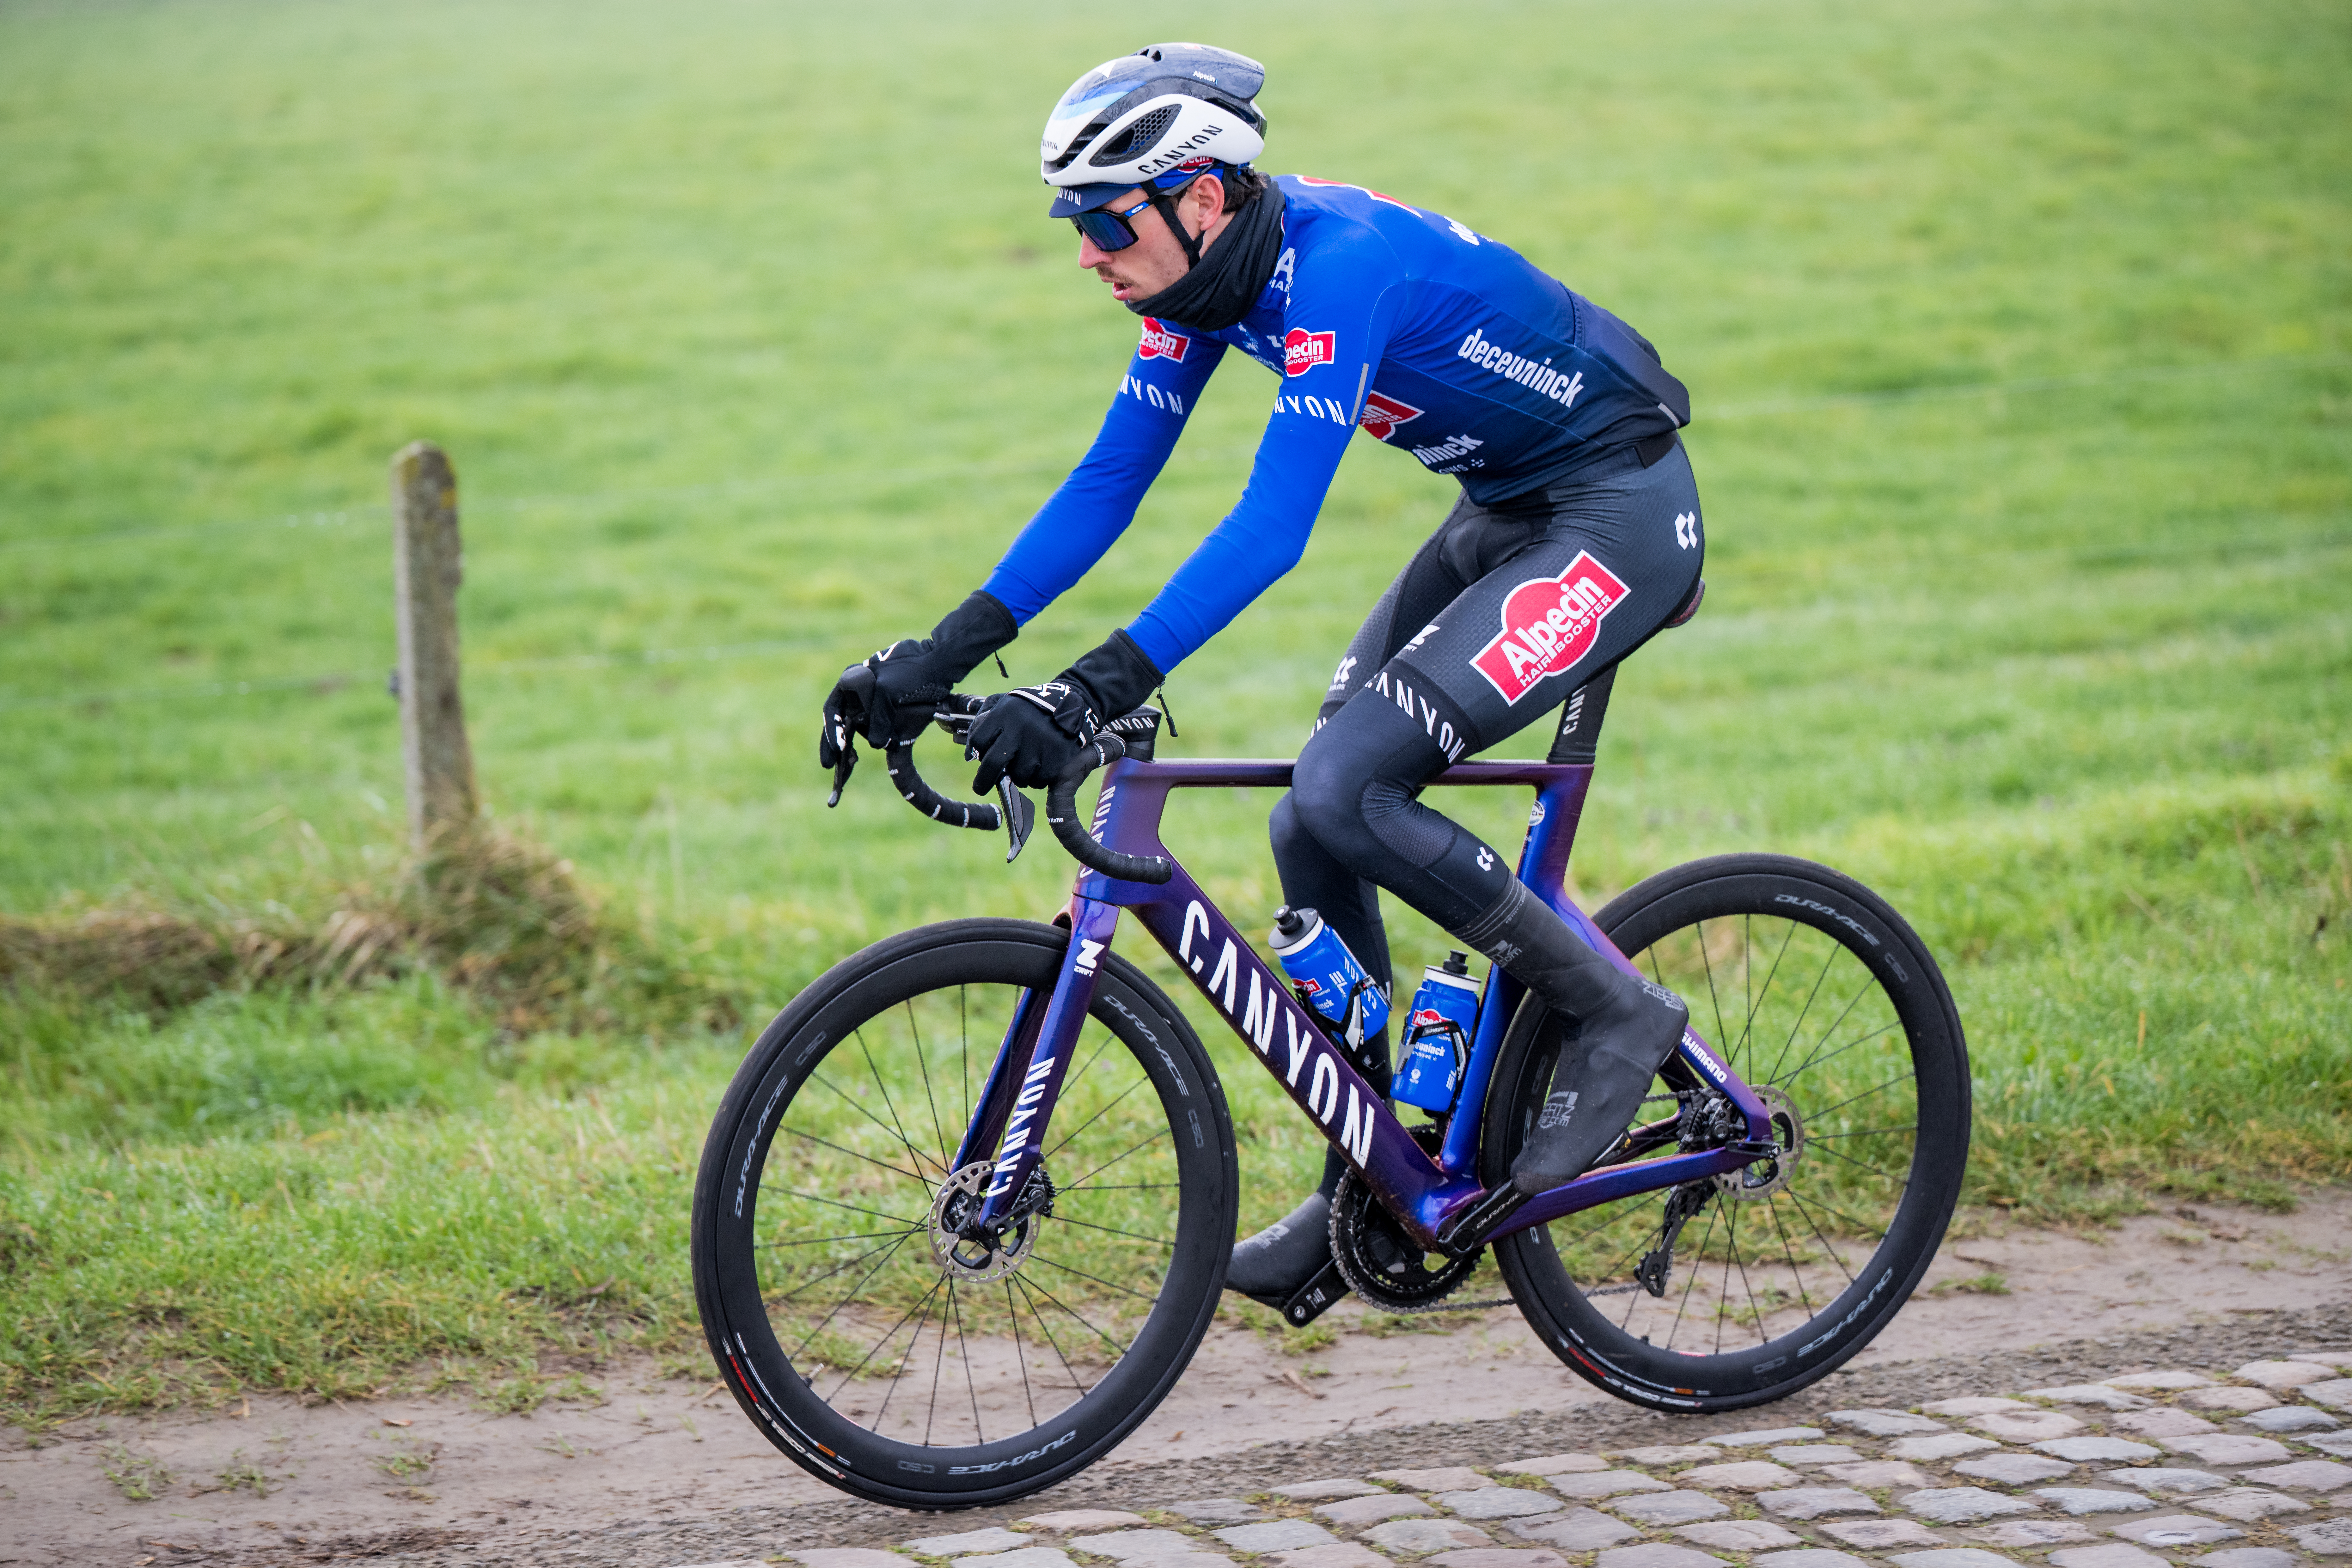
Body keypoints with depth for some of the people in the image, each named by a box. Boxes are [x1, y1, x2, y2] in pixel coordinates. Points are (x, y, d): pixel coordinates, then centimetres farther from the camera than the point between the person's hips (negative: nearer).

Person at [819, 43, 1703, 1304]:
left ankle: (1615, 1013, -5)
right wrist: (941, 655, -6)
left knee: (1344, 793, -21)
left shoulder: (1338, 265, -28)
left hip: (1621, 516, -9)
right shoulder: (1208, 273, -2)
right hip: (1511, 509, 9)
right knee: (1312, 828, 2)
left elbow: (1272, 526, -37)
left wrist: (1096, 692, -43)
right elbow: (1108, 481, 1)